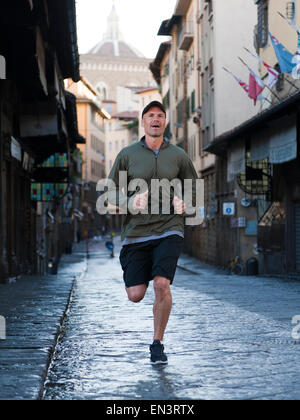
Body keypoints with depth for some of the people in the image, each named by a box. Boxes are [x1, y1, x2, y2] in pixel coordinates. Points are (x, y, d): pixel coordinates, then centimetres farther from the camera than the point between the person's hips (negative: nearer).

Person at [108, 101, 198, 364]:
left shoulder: (178, 155, 7)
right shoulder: (127, 155, 4)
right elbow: (111, 194, 6)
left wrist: (183, 202, -5)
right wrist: (130, 202, -15)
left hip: (169, 231, 0)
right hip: (136, 232, 1)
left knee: (161, 285, -19)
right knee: (135, 296, -2)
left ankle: (158, 344, -2)